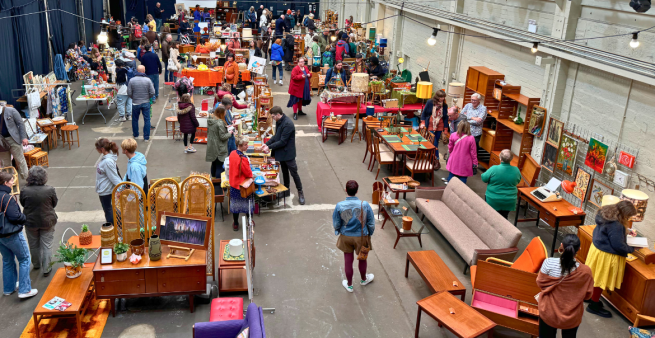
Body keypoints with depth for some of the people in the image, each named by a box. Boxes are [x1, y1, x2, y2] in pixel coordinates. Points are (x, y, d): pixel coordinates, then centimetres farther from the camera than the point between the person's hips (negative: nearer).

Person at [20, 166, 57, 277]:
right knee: (47, 245, 11)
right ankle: (46, 269, 15)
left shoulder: (24, 191, -18)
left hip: (30, 222, 1)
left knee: (33, 245, 21)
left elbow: (23, 204, -1)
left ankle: (36, 264, 40)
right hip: (47, 221, -1)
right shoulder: (50, 190, -19)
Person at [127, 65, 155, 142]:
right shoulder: (148, 80, -11)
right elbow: (152, 93, -9)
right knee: (147, 120, 7)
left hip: (135, 103, 1)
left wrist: (134, 98, 14)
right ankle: (146, 137, 9)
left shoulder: (132, 80, -9)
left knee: (135, 119, 18)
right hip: (146, 103, -1)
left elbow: (129, 93, -6)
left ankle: (135, 135, 33)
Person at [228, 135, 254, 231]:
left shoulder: (232, 153, -5)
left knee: (235, 204, 18)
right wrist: (252, 175, 0)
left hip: (233, 184, 7)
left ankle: (235, 224, 30)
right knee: (247, 204, 14)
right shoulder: (243, 159, -30)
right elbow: (249, 174, -21)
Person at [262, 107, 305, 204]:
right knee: (284, 172, 20)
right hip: (281, 153, 9)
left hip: (288, 153, -9)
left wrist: (269, 147, -18)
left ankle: (300, 193, 14)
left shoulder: (288, 124, -26)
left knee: (294, 173, 1)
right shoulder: (279, 122, 4)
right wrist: (267, 143, 2)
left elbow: (282, 141, -25)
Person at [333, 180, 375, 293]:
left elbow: (336, 224, -8)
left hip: (346, 237, 0)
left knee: (348, 261, 17)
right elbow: (371, 223, -9)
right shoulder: (365, 205, -20)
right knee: (362, 259, 25)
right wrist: (369, 233, 10)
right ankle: (363, 279, 49)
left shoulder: (339, 206, -20)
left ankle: (349, 285, 36)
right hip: (361, 237, 0)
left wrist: (338, 231, 14)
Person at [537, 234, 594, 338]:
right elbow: (588, 295, -7)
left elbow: (540, 283, -8)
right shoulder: (585, 271, -22)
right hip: (572, 318, 1)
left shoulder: (549, 263, -24)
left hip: (549, 313, 0)